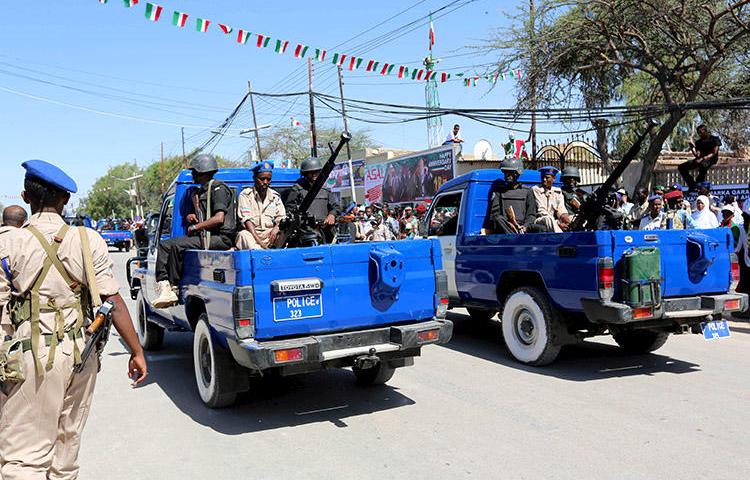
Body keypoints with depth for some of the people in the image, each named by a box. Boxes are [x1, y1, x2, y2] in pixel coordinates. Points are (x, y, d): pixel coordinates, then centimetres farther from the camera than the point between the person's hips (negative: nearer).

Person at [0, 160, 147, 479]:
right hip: (80, 354, 3)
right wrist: (136, 351, -1)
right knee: (67, 442, 21)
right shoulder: (89, 241, -2)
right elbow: (113, 301, -6)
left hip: (32, 357, -3)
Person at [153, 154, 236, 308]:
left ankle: (173, 288, -14)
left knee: (177, 245, -26)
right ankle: (164, 285, -16)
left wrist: (195, 227, -12)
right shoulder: (200, 192, 23)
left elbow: (219, 218, -20)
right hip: (204, 236, 10)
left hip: (221, 237, -10)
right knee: (165, 245, -2)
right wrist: (190, 216, 12)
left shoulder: (218, 188, -8)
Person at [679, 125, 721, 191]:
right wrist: (692, 149, -13)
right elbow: (697, 155, 5)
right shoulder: (698, 142, 15)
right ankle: (692, 185, -12)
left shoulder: (715, 139, 1)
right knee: (681, 167, -11)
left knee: (703, 165, -44)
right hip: (700, 159, 6)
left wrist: (703, 158, -24)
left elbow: (714, 153, -10)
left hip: (711, 159, -6)